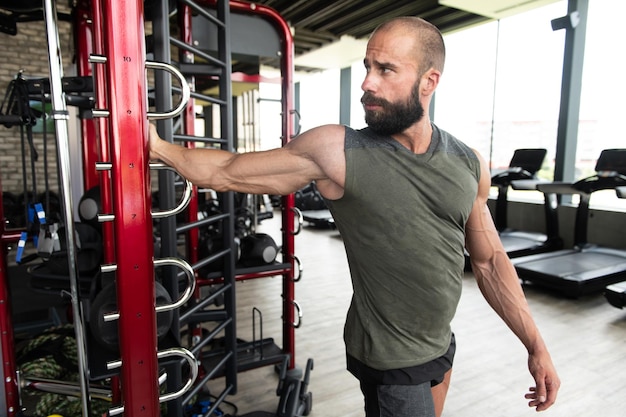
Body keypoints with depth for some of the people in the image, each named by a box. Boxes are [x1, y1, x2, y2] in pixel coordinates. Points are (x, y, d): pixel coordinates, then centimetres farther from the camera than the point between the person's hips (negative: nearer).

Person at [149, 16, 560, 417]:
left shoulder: (469, 163, -5)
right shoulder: (335, 151, -19)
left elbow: (489, 260, 3)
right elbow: (229, 172, -10)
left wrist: (536, 345, 6)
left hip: (443, 346, 5)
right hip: (390, 362, -5)